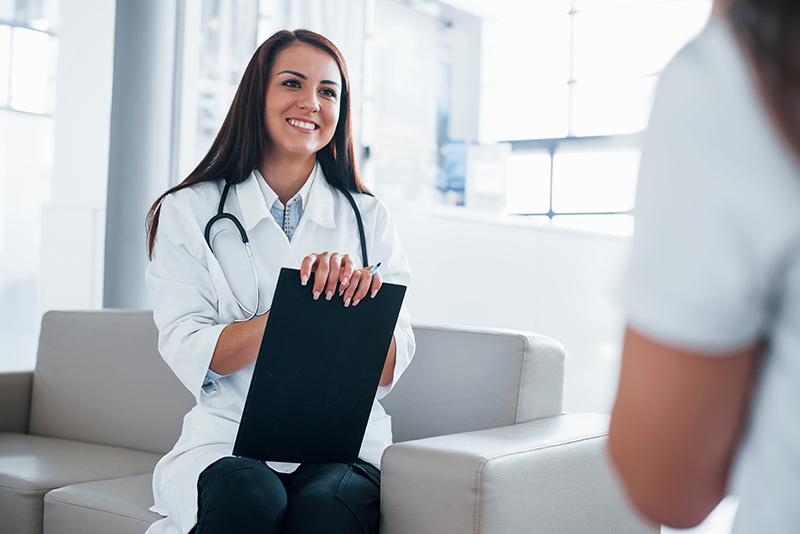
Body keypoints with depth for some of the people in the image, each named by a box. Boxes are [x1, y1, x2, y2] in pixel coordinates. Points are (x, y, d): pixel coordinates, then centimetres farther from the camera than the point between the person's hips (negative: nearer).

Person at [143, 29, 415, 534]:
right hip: (227, 440, 0)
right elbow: (191, 356, -7)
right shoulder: (187, 211, 5)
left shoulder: (369, 217, 10)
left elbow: (390, 369, 4)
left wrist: (360, 301, -18)